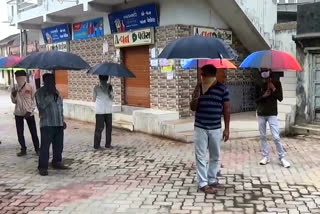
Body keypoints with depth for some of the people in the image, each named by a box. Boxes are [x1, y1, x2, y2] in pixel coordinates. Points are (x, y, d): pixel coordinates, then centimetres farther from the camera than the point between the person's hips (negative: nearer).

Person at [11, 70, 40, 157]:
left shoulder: (31, 87, -6)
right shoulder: (16, 88, 3)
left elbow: (34, 100, -6)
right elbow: (14, 101, 9)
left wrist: (29, 111, -14)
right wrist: (13, 95, -12)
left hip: (29, 113, -3)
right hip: (18, 113, 3)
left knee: (33, 132, 2)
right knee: (20, 133, 6)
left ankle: (37, 149, 14)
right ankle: (23, 149, 19)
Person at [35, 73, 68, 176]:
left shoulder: (56, 91, 16)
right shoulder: (40, 92, -4)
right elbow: (41, 105, -19)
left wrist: (62, 120, 17)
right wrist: (50, 95, -20)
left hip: (58, 124, 6)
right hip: (47, 124, -6)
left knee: (59, 145, 11)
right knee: (45, 146, -6)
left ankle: (57, 162, 26)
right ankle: (42, 167, 0)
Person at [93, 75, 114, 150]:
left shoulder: (109, 87, 7)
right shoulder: (96, 88, -2)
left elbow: (112, 98, -1)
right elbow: (94, 99, -1)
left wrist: (110, 91, -18)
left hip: (108, 111, 4)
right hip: (99, 111, -4)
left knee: (109, 127, 8)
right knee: (99, 128, -3)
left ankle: (108, 144, 19)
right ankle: (96, 145, 5)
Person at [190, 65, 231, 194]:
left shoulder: (222, 89, -4)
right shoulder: (198, 88, 1)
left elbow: (226, 109, -1)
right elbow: (193, 108, 6)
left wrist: (226, 128, -3)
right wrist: (196, 97, -16)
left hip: (216, 128, 0)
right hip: (200, 128, 0)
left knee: (215, 156, 11)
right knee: (201, 156, 1)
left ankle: (212, 180, 27)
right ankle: (203, 183, 8)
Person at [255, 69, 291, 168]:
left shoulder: (276, 83, -2)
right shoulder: (259, 85, 1)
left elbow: (280, 98, -6)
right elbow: (256, 100, 2)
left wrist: (273, 89, -17)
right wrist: (264, 96, -15)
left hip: (272, 113, -2)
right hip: (261, 114, 3)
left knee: (276, 137, -8)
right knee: (263, 137, 6)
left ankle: (282, 158, 2)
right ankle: (266, 157, 15)